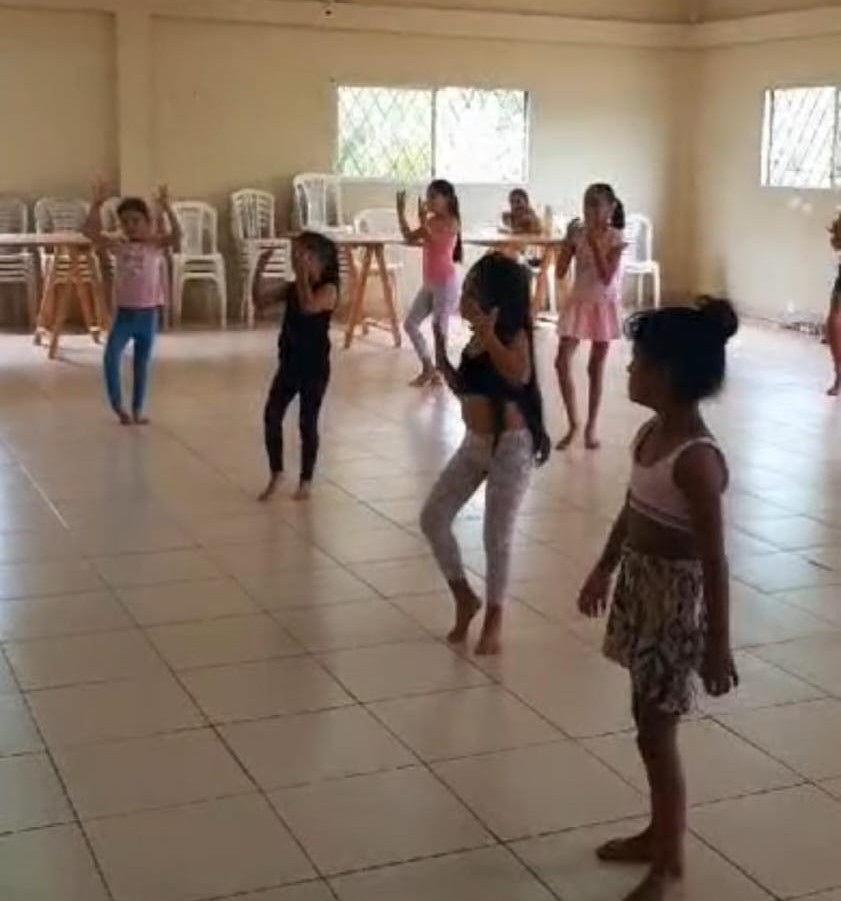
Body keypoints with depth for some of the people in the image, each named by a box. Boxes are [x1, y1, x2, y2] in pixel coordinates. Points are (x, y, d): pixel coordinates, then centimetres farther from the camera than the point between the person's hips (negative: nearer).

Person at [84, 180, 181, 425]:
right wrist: (97, 205, -18)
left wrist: (167, 208, -31)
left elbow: (176, 234, -20)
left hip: (148, 314, 0)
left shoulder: (156, 243, -2)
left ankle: (138, 410, 22)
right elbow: (90, 231, -9)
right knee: (111, 355, -20)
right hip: (124, 312, 0)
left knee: (142, 364, 9)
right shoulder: (117, 244, 2)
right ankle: (118, 406, -8)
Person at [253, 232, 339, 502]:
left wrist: (304, 274, -29)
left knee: (307, 423, 3)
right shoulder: (291, 288, 6)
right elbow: (260, 302, 3)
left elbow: (308, 306, -32)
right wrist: (259, 272, -8)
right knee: (271, 417, 2)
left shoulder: (328, 289, -13)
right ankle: (275, 472, 18)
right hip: (289, 365, 6)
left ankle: (306, 480, 17)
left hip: (315, 369, -6)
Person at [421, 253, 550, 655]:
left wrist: (489, 334, -36)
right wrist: (442, 360, 1)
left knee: (497, 536, 2)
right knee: (433, 518, 6)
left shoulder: (514, 336, -15)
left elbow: (519, 376, -36)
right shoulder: (475, 339, 5)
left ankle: (494, 618, 21)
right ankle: (464, 598, 23)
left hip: (510, 447, -8)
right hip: (474, 443, 8)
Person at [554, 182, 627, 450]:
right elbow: (560, 273, -4)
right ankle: (572, 424, 8)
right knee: (562, 363, -6)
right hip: (578, 303, 3)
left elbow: (606, 278, -22)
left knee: (596, 369, 6)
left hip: (603, 305, -3)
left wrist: (594, 242, -24)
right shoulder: (578, 233, -2)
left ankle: (591, 427, 18)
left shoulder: (615, 238, -11)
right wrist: (569, 239, -13)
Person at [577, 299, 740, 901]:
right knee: (649, 722, 20)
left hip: (676, 597, -9)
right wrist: (604, 571, 25)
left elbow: (714, 560, -23)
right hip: (640, 585, 9)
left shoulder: (697, 459, -26)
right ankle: (659, 834, 37)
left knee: (656, 734, 2)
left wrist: (718, 645, -19)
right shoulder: (652, 433, 1)